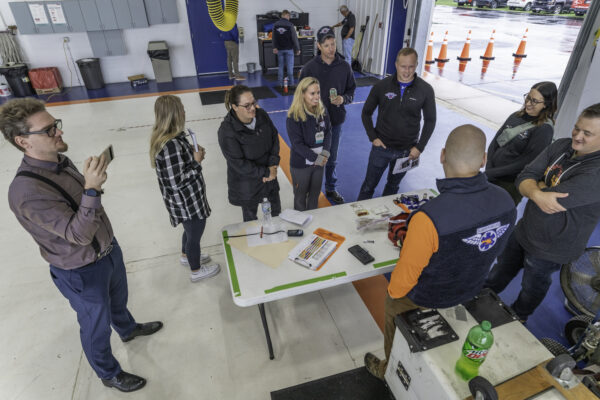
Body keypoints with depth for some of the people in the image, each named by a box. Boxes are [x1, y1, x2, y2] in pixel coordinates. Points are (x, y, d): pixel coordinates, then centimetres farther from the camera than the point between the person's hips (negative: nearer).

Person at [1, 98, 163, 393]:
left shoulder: (61, 162, -5)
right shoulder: (26, 191, -33)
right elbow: (79, 234, -35)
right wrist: (91, 188, -46)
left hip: (109, 250, 7)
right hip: (83, 273, -7)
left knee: (118, 299, 32)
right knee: (97, 326, 17)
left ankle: (128, 329, 62)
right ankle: (109, 374, 43)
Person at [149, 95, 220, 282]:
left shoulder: (163, 138, -1)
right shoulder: (171, 145, -31)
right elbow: (177, 181, -28)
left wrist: (194, 153, 0)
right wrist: (197, 161, -18)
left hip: (187, 200, 9)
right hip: (187, 203, -9)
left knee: (190, 230, 31)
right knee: (195, 235, 14)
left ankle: (186, 255, 57)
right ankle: (196, 271, 38)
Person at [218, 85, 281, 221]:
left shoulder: (261, 114, -12)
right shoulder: (227, 130, -28)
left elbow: (275, 137, 0)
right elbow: (239, 163, -24)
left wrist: (273, 165, -11)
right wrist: (266, 172, -19)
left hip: (270, 174, 5)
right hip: (246, 183, -5)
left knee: (276, 210, 26)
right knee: (250, 217, 18)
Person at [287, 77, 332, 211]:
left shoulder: (322, 111, -3)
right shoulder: (294, 117, -21)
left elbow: (328, 132, 2)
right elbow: (297, 144, -21)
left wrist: (325, 152, -14)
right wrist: (315, 158, -24)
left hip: (319, 162, 5)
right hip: (300, 164, -5)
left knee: (315, 194, 22)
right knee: (300, 197, 15)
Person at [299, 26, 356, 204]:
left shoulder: (344, 67, -3)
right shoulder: (310, 67, -9)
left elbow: (351, 90, 8)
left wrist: (343, 99, -15)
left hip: (336, 121, 3)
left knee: (332, 159, 17)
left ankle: (331, 188, 36)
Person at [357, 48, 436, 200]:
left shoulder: (426, 90, -8)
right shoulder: (382, 86, -8)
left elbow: (430, 120, 2)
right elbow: (366, 113, 3)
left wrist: (420, 147, -4)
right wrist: (373, 137, -6)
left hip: (407, 151, 1)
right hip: (381, 147, -1)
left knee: (393, 185, 19)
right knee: (369, 185, 10)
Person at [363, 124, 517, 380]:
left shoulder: (429, 218, -41)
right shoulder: (506, 203, -19)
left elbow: (406, 275, -26)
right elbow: (493, 253, 0)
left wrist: (393, 292, -4)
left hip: (425, 299, -5)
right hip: (470, 292, 6)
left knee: (393, 302, 26)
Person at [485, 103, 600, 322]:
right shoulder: (561, 146, -8)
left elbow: (558, 198, -37)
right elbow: (523, 178, -13)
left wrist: (537, 185, -18)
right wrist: (537, 193, -33)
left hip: (550, 249, -5)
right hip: (523, 230, 6)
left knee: (532, 288, 21)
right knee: (501, 270, 26)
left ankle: (517, 318, 50)